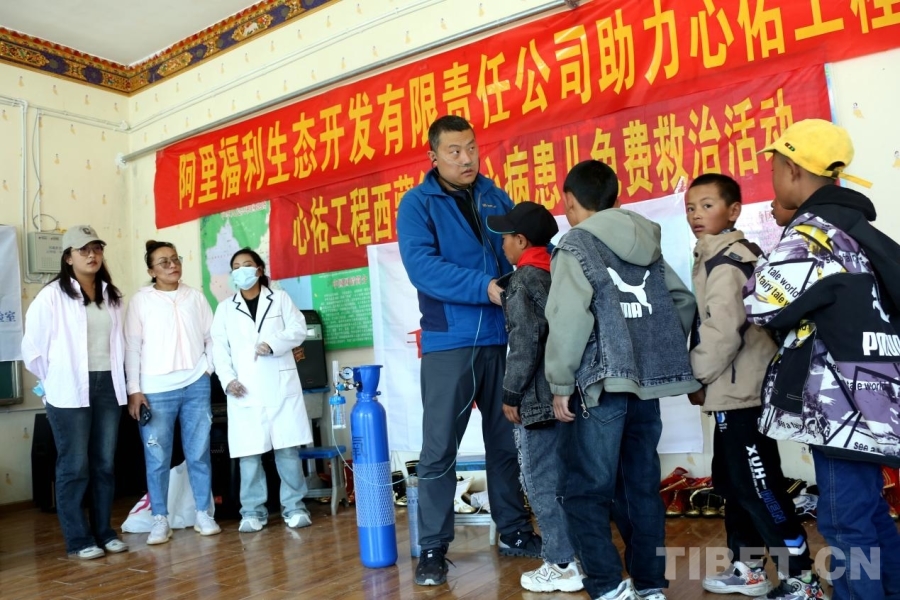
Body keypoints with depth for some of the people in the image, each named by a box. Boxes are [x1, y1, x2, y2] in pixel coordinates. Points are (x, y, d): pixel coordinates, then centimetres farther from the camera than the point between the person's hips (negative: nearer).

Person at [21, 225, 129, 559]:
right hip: (70, 391, -4)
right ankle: (78, 539, 10)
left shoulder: (111, 295, 11)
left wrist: (118, 377, 6)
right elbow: (32, 345, -4)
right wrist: (54, 380, 3)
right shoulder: (52, 295, -5)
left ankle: (104, 532, 20)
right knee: (74, 466, 1)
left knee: (105, 463, 9)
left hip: (108, 386, 5)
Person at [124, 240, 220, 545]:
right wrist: (134, 389, -5)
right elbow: (132, 346, -1)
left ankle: (204, 514, 17)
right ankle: (160, 519, 12)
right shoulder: (140, 300, 2)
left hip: (196, 385, 2)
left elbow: (211, 336, 12)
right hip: (156, 390, -2)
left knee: (199, 454, 7)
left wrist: (208, 368, 1)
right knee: (157, 458, 2)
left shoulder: (195, 296, 9)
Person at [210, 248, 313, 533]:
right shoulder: (225, 307, 13)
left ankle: (294, 506, 9)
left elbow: (298, 329, 2)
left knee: (288, 448, -1)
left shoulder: (280, 298, 12)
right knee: (249, 452, 0)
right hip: (245, 389, 1)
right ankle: (253, 511, 10)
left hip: (281, 384, -1)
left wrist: (273, 343, -15)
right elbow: (219, 348, 6)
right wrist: (228, 379, -9)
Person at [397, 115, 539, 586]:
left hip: (502, 339, 5)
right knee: (439, 449, 1)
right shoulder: (418, 203, -2)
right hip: (449, 342, -4)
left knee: (507, 441, 14)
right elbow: (422, 266, -17)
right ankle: (432, 549, 13)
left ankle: (515, 533, 29)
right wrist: (486, 287, -26)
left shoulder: (496, 198, 11)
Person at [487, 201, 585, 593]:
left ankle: (563, 565, 9)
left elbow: (525, 343, -17)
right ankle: (578, 555, 23)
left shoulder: (522, 281, -11)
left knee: (541, 483, 2)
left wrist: (512, 394, -10)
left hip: (538, 398, -8)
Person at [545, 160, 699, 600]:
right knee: (642, 487, 14)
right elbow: (684, 302, 14)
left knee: (584, 490, 1)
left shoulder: (576, 245, -4)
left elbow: (569, 319, -15)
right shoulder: (649, 245, 15)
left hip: (602, 383, -7)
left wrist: (560, 384, -9)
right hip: (648, 382, 7)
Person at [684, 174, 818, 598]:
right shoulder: (730, 256, 17)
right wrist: (705, 378, 13)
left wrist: (698, 377, -10)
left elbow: (724, 330, -23)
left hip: (741, 392, -11)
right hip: (735, 391, 11)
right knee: (733, 483, 17)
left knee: (759, 486, -3)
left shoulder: (725, 261, -15)